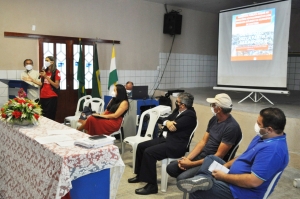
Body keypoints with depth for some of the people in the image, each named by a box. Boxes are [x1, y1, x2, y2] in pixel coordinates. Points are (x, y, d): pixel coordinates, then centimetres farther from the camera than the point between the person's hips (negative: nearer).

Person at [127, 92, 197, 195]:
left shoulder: (189, 115, -19)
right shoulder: (178, 110, 11)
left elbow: (172, 128, -25)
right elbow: (165, 120, 10)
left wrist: (168, 123, -4)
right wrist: (167, 122, -13)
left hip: (176, 145, -10)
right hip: (168, 139, 10)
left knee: (149, 152, -25)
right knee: (141, 146, 7)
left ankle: (152, 185, -15)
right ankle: (140, 175, 24)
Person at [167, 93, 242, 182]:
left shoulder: (231, 127, -23)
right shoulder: (214, 119, 4)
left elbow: (218, 156, -22)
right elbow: (203, 141, 7)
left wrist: (191, 164, -19)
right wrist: (187, 158, -7)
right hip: (201, 155, 9)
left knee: (182, 178, -24)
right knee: (171, 168, 1)